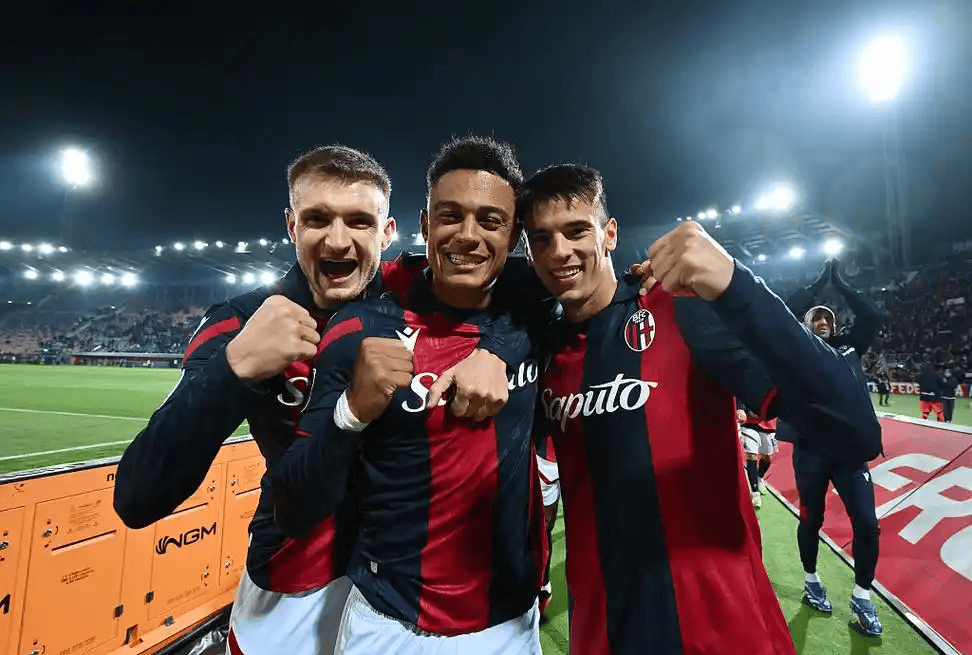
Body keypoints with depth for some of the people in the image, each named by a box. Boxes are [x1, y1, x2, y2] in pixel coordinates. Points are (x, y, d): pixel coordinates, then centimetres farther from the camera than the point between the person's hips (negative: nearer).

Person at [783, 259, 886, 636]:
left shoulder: (849, 346, 13)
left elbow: (875, 316, 7)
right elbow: (784, 315, -11)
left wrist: (839, 284, 9)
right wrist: (819, 283, -1)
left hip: (850, 449, 3)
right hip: (811, 450, -3)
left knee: (867, 524, 3)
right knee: (812, 520, 12)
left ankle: (861, 597, 24)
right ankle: (811, 581, 34)